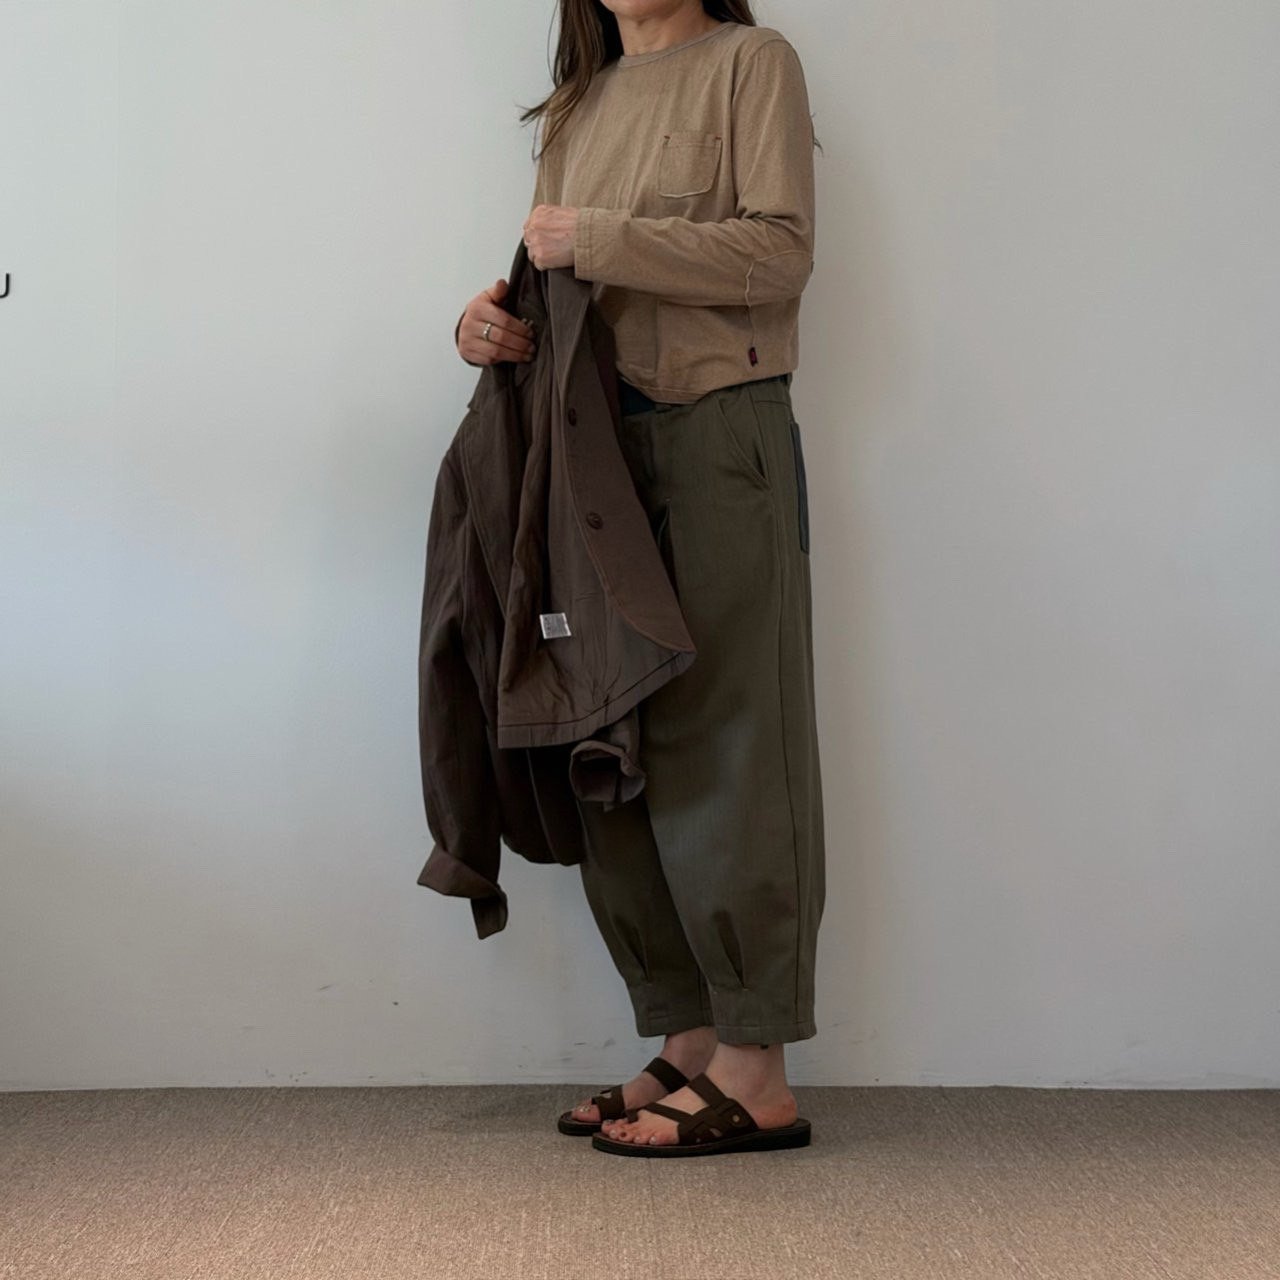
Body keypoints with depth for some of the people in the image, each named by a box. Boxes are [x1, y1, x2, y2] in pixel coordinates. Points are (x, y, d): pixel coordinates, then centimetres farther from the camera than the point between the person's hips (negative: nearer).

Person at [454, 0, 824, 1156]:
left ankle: (755, 1071, -1)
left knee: (723, 750, -7)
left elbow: (782, 251, -10)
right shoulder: (579, 105, 21)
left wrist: (601, 240, -11)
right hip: (598, 443, 6)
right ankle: (689, 1045, 12)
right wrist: (498, 314, -2)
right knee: (615, 758, 4)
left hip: (721, 430, -6)